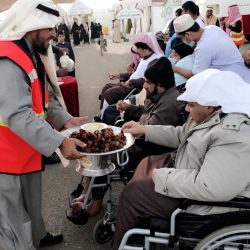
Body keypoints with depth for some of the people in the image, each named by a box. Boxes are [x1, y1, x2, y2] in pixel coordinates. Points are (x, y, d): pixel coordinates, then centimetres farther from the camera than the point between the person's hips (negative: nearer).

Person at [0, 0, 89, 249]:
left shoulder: (33, 55, 7)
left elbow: (45, 97, 11)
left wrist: (65, 119, -6)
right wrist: (59, 142, -37)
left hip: (27, 150, 10)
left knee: (31, 202, 28)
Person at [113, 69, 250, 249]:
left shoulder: (235, 136, -33)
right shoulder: (212, 115, -1)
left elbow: (210, 188, -37)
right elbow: (180, 135, 14)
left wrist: (161, 177, -26)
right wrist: (144, 130, 9)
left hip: (205, 202, -10)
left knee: (132, 193, -6)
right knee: (148, 163, 19)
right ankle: (132, 227, 29)